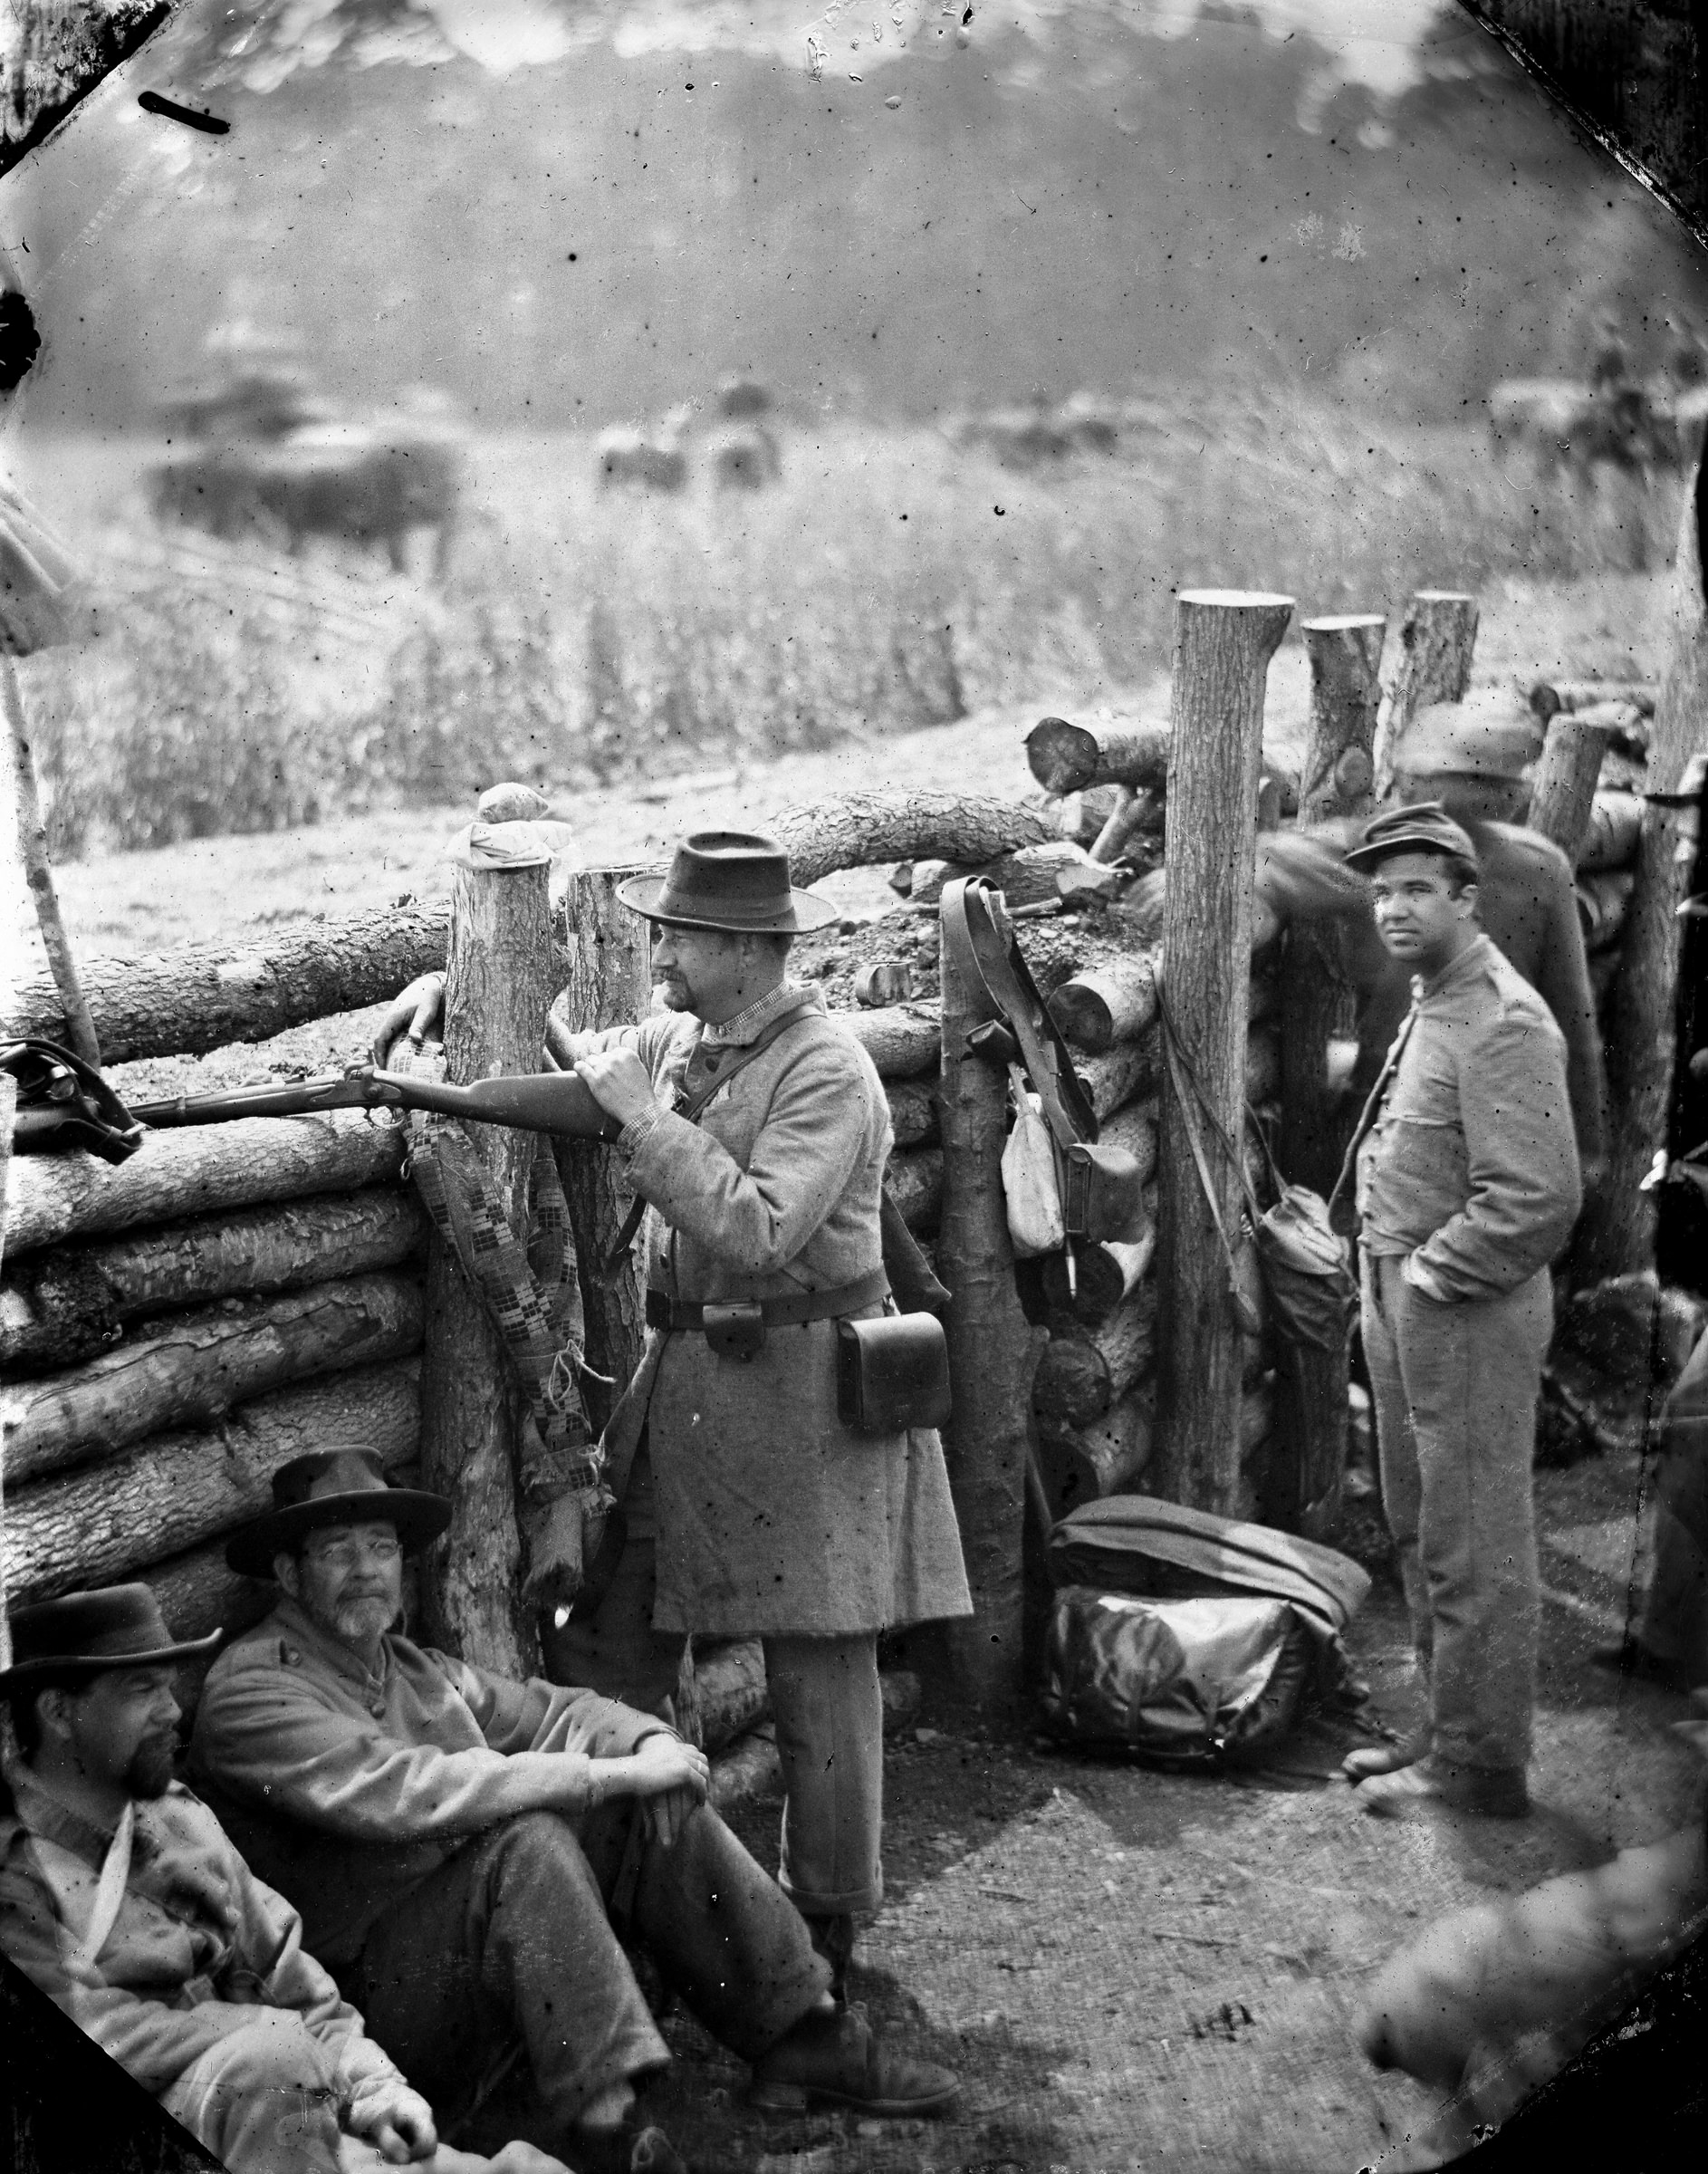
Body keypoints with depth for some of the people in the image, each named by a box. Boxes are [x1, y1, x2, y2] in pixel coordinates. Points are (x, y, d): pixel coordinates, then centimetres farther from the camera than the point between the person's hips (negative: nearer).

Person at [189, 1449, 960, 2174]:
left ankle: (801, 2032, -3)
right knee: (526, 1839, -32)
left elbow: (547, 1711, 18)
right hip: (381, 1983, -8)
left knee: (659, 1807, -6)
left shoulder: (413, 1667, 17)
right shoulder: (251, 1690, -12)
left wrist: (649, 1742, -7)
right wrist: (611, 1773, -24)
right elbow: (405, 1796, -25)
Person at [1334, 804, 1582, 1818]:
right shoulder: (1430, 1004, 13)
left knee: (1474, 1547, -1)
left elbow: (1540, 1198, -25)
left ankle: (1482, 1764, 8)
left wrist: (1429, 1276, -16)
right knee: (1420, 1533, 18)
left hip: (1469, 1315, -10)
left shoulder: (1502, 1022, -18)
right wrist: (1388, 1280, 13)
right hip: (1406, 1307, 10)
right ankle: (1449, 1729, 29)